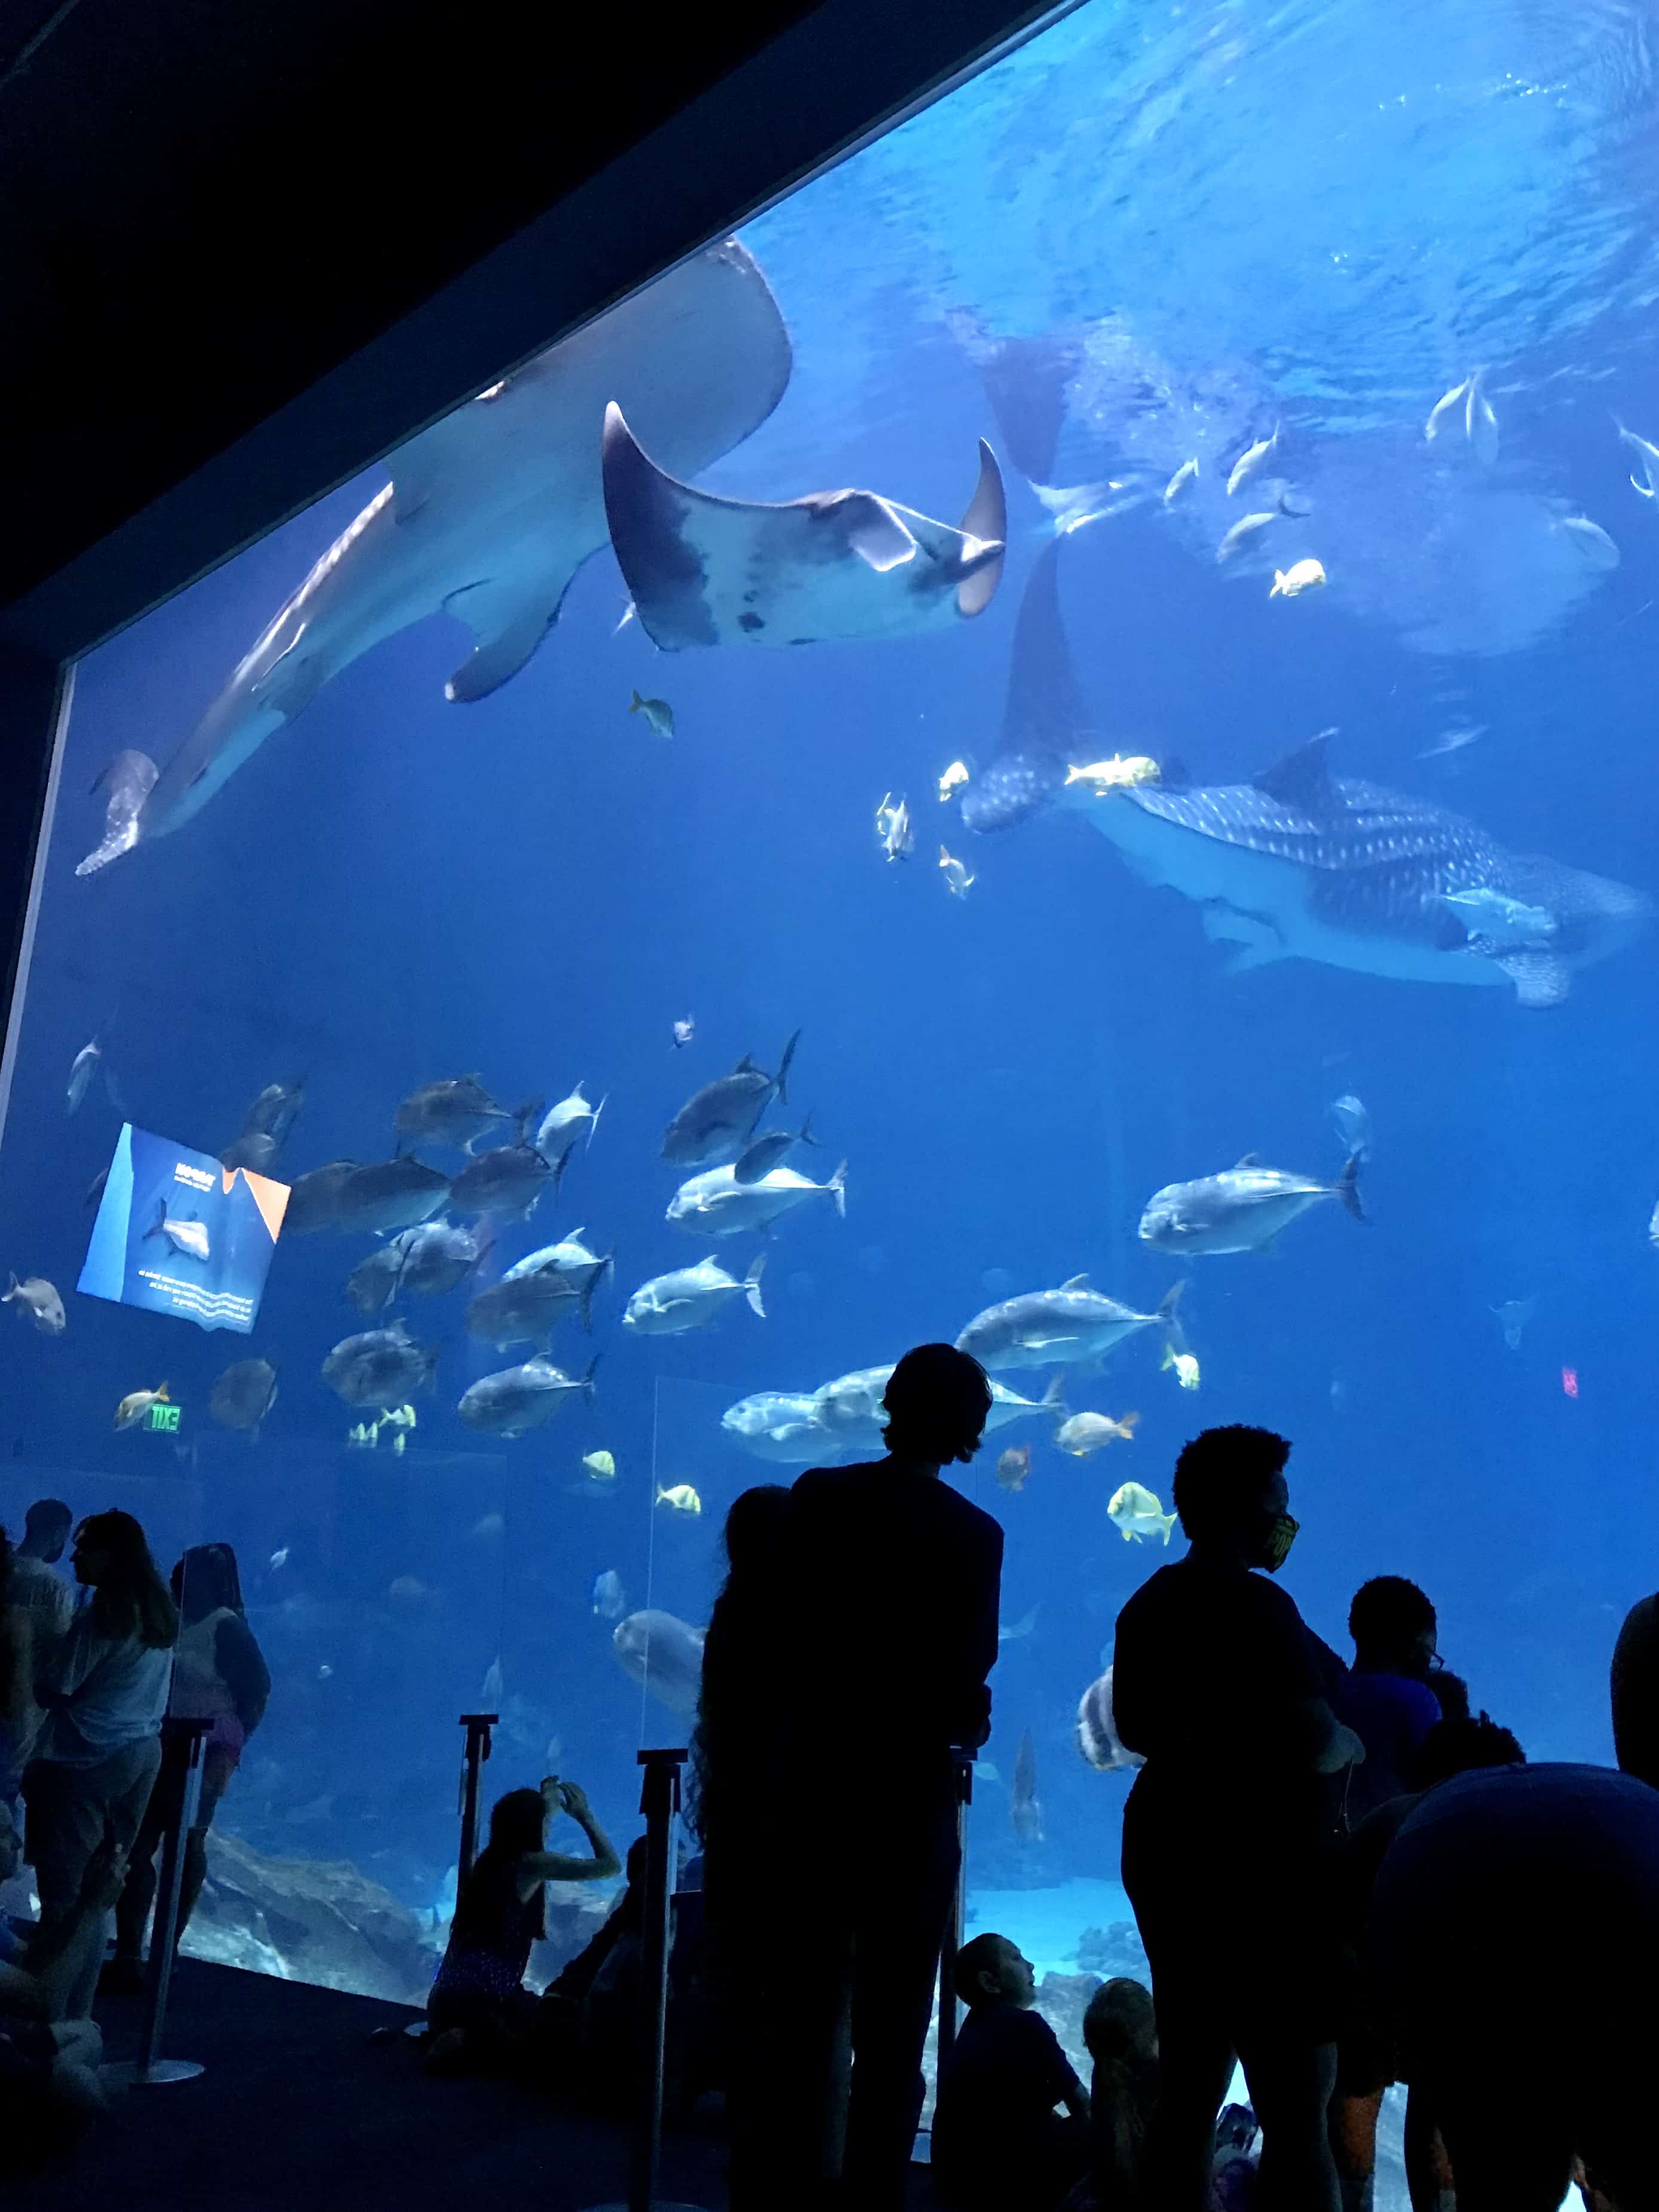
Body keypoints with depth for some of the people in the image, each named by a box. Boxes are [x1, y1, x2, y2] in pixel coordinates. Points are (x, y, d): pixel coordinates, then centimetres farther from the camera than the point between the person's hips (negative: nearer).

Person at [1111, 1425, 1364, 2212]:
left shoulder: (1149, 1604, 11)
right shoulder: (1257, 1604, -17)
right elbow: (1315, 1745, -24)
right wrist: (1353, 1743, -4)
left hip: (1168, 1854, 9)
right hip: (1258, 1868, -9)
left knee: (1187, 2095, 16)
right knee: (1297, 2114, -1)